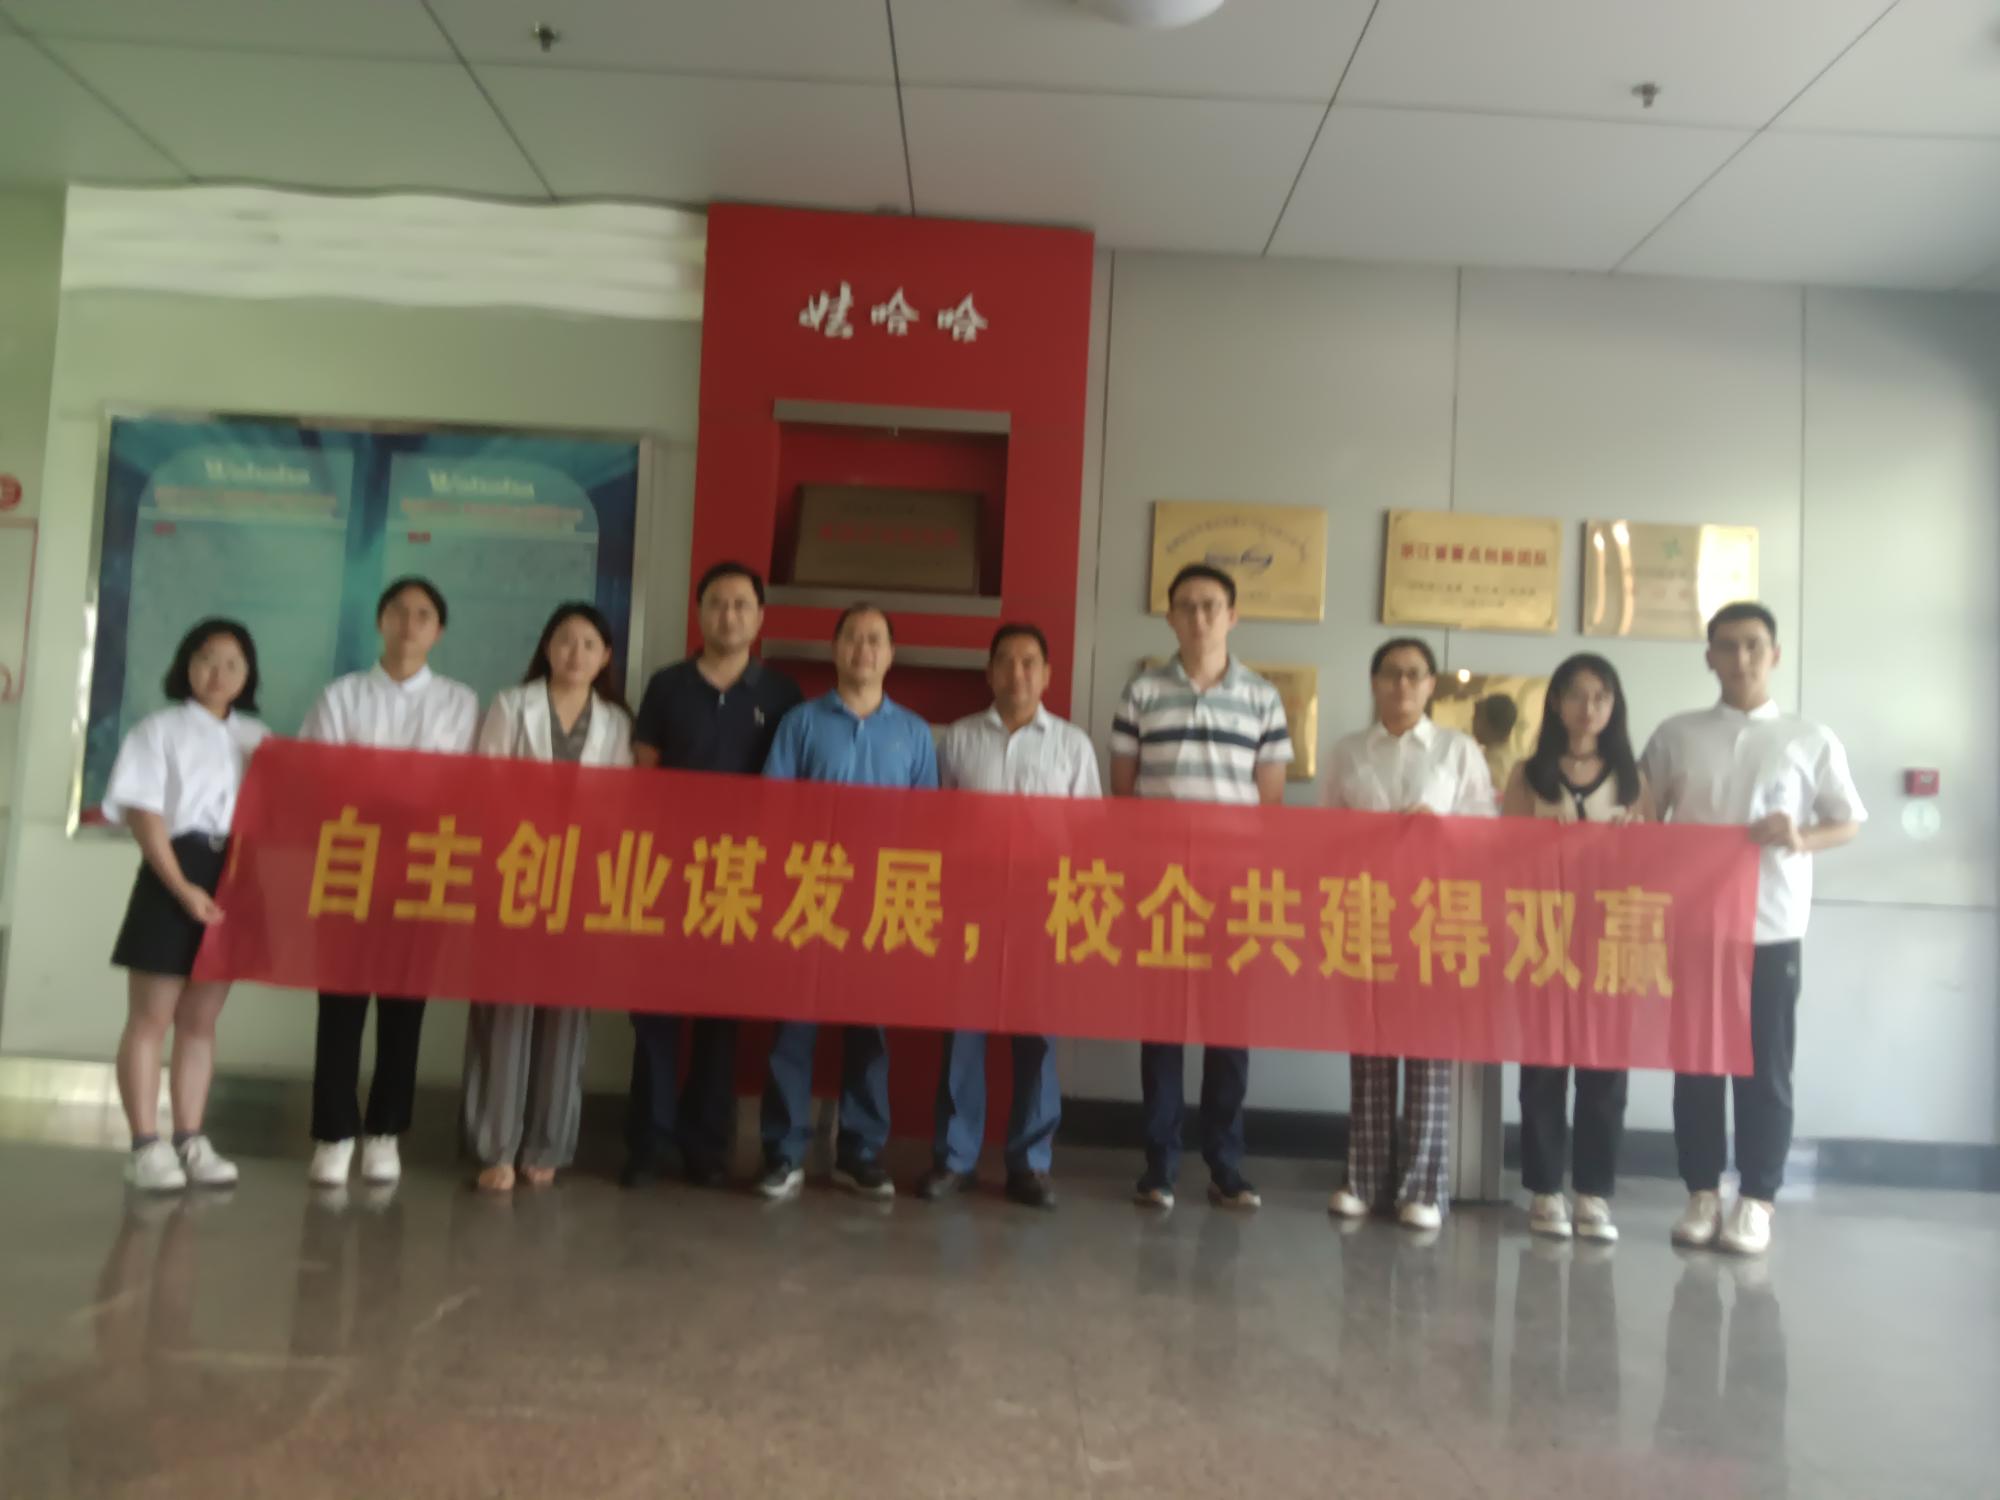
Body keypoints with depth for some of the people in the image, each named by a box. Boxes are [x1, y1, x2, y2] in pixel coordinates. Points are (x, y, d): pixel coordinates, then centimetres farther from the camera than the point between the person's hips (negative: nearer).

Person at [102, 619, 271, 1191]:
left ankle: (189, 1140, 14)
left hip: (236, 881, 4)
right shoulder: (160, 729, 1)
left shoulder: (259, 739, 12)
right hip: (174, 877, -4)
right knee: (150, 1019, 0)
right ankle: (145, 1145, 5)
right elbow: (144, 813, -7)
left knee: (200, 1021, 9)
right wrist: (181, 886, -17)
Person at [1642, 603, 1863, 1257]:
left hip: (1771, 927, -1)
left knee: (1764, 1067, 3)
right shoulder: (1676, 734, 7)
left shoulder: (1811, 739, 5)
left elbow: (1849, 823, 8)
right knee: (1695, 1063, 6)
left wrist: (1800, 840, -13)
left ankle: (1756, 1200, 14)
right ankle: (1702, 1195, 16)